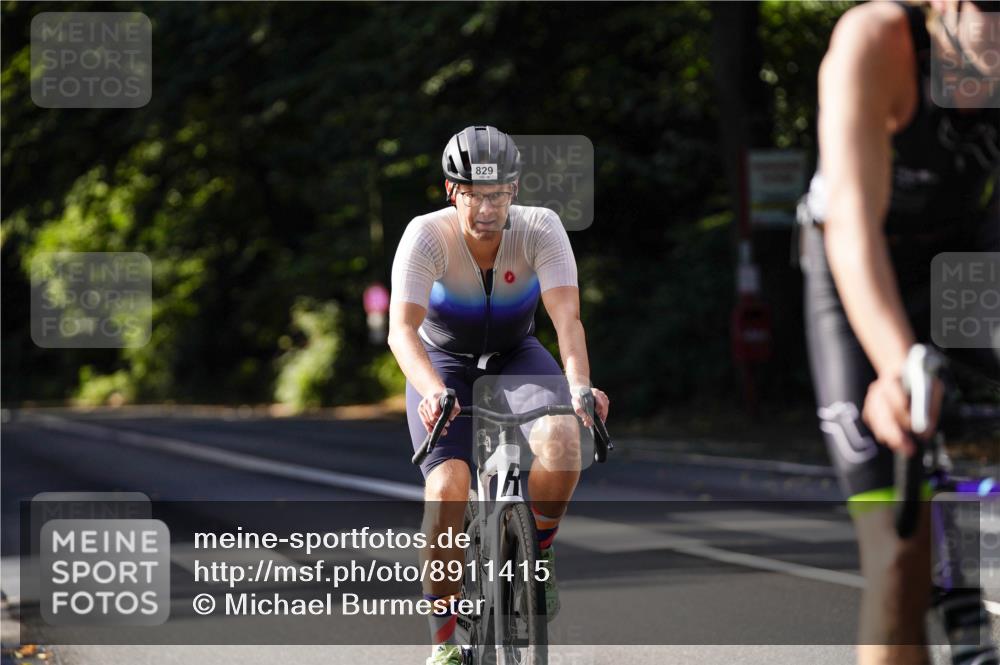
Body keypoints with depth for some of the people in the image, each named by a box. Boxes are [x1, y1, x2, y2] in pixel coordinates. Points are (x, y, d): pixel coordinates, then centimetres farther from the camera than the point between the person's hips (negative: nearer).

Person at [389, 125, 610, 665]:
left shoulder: (539, 229, -22)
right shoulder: (427, 236, -26)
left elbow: (566, 316, -32)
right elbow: (402, 328, -36)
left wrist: (579, 384, -51)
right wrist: (432, 391, -55)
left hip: (516, 357, 1)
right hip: (445, 366, -1)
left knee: (562, 440, -31)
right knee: (448, 488, -24)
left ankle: (539, 551, -3)